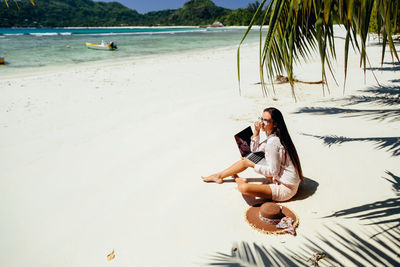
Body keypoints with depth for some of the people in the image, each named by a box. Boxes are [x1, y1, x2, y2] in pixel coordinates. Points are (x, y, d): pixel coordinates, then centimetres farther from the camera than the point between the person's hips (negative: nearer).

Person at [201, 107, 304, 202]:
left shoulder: (272, 142, -26)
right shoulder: (274, 137, 5)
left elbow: (273, 171, -22)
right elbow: (254, 150, 16)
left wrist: (252, 165, -14)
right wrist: (256, 132, 2)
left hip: (285, 189, -10)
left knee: (243, 188, -27)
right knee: (247, 160, 10)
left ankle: (238, 180, 9)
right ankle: (219, 175, 26)